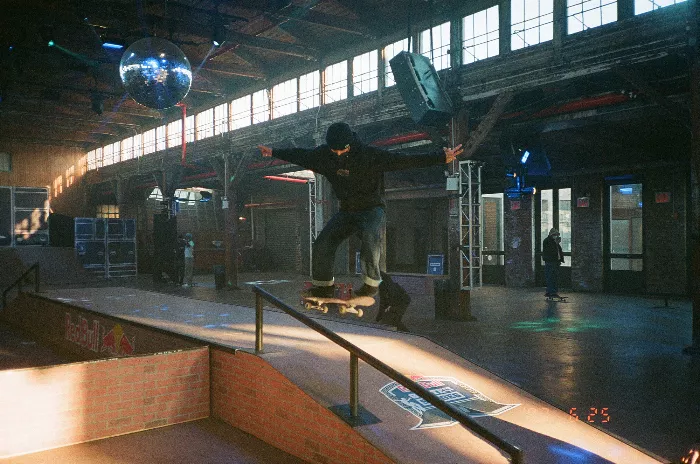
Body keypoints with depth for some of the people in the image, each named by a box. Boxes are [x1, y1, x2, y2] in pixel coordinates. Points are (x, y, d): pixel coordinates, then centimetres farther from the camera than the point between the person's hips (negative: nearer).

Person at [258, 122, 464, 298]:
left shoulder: (371, 155, -20)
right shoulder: (325, 154, -5)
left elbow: (404, 160, -25)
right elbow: (300, 155, 11)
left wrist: (441, 157, -33)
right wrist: (274, 152, 21)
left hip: (372, 209, -5)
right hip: (346, 211, 5)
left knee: (370, 237, -34)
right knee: (322, 243, -9)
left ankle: (371, 282, -19)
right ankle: (323, 285, 8)